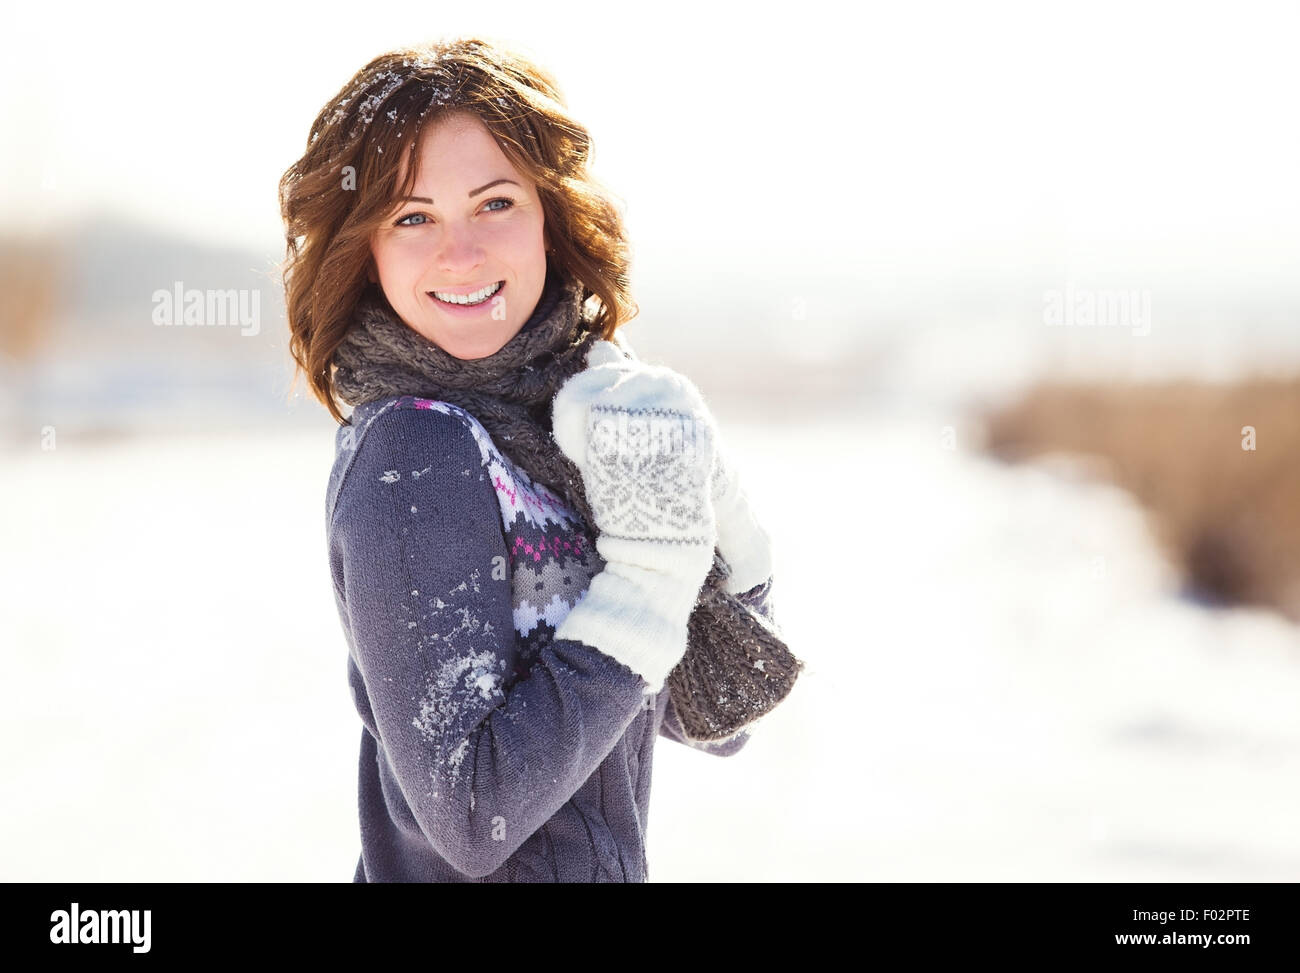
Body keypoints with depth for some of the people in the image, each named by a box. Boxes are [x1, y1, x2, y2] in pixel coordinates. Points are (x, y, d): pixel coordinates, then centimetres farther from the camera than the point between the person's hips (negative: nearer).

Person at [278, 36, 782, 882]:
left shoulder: (580, 409, -2)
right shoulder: (411, 457, -21)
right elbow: (471, 819, -26)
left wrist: (709, 526, -14)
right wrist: (650, 572, -23)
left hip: (606, 864, 7)